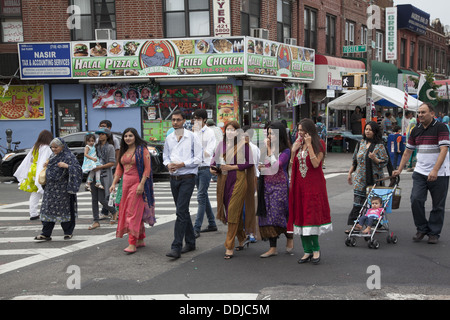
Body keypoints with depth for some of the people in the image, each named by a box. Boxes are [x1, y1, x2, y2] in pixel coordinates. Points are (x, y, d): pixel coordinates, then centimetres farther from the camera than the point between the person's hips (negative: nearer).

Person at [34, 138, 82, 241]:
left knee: (65, 208, 2)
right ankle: (46, 234, 6)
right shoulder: (53, 156, 13)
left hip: (63, 189, -7)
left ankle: (68, 232, 17)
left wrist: (67, 166, -27)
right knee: (48, 209, 3)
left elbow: (78, 169, -17)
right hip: (51, 188, 7)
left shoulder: (68, 157, -9)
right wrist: (47, 165, 13)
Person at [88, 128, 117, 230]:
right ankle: (96, 221, 7)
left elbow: (112, 163, -10)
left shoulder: (110, 147, -4)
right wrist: (91, 166, 7)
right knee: (94, 199, 3)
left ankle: (113, 212, 21)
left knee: (102, 199, -7)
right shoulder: (97, 147, 15)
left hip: (104, 176, -6)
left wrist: (100, 167, -17)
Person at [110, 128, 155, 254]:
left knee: (134, 212, -11)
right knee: (126, 212, 10)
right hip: (125, 183, 8)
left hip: (137, 183, -8)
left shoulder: (142, 150, -7)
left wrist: (142, 184, -20)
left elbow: (147, 168, -12)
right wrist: (114, 183, 7)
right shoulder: (124, 151, 15)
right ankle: (141, 240, 20)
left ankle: (132, 244, -11)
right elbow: (119, 168, 17)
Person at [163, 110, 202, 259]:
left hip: (187, 178, -6)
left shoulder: (192, 137, -5)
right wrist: (168, 164, -4)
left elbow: (197, 159, -7)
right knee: (183, 211, 13)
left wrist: (181, 164, -16)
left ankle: (176, 247, -14)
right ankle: (190, 242, 24)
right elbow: (165, 156, 18)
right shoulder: (169, 138, 11)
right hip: (174, 178, 6)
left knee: (181, 211, -12)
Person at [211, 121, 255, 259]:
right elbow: (214, 159, 15)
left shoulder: (243, 144, -4)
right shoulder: (221, 144, 12)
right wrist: (212, 168, -6)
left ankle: (229, 247, -6)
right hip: (224, 181, 6)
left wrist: (232, 167, -14)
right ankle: (242, 238, 34)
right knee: (231, 212, 13)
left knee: (233, 212, -9)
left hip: (238, 180, -5)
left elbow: (249, 162, -8)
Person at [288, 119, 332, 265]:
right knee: (300, 216, 4)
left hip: (314, 185, -6)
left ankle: (316, 249, 6)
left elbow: (315, 163, -17)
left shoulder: (319, 144, -4)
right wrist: (293, 150, -3)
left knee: (312, 215, -8)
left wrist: (309, 145, -17)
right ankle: (307, 251, 10)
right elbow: (293, 165, 11)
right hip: (299, 184, 6)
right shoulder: (298, 143, 13)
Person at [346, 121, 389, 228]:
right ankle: (353, 224, -2)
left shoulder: (379, 146, -3)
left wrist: (374, 159, -21)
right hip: (360, 179, 3)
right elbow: (354, 160, 19)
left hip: (373, 180, -3)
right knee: (358, 203, -2)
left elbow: (385, 161, -5)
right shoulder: (361, 143, 12)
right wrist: (350, 173, 17)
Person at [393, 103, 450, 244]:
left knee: (438, 205, 3)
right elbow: (408, 151, 16)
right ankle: (422, 229, 11)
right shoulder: (416, 130, 10)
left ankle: (434, 233, 16)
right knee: (416, 200, -7)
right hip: (420, 173, 5)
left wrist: (435, 170, -25)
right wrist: (399, 169, 11)